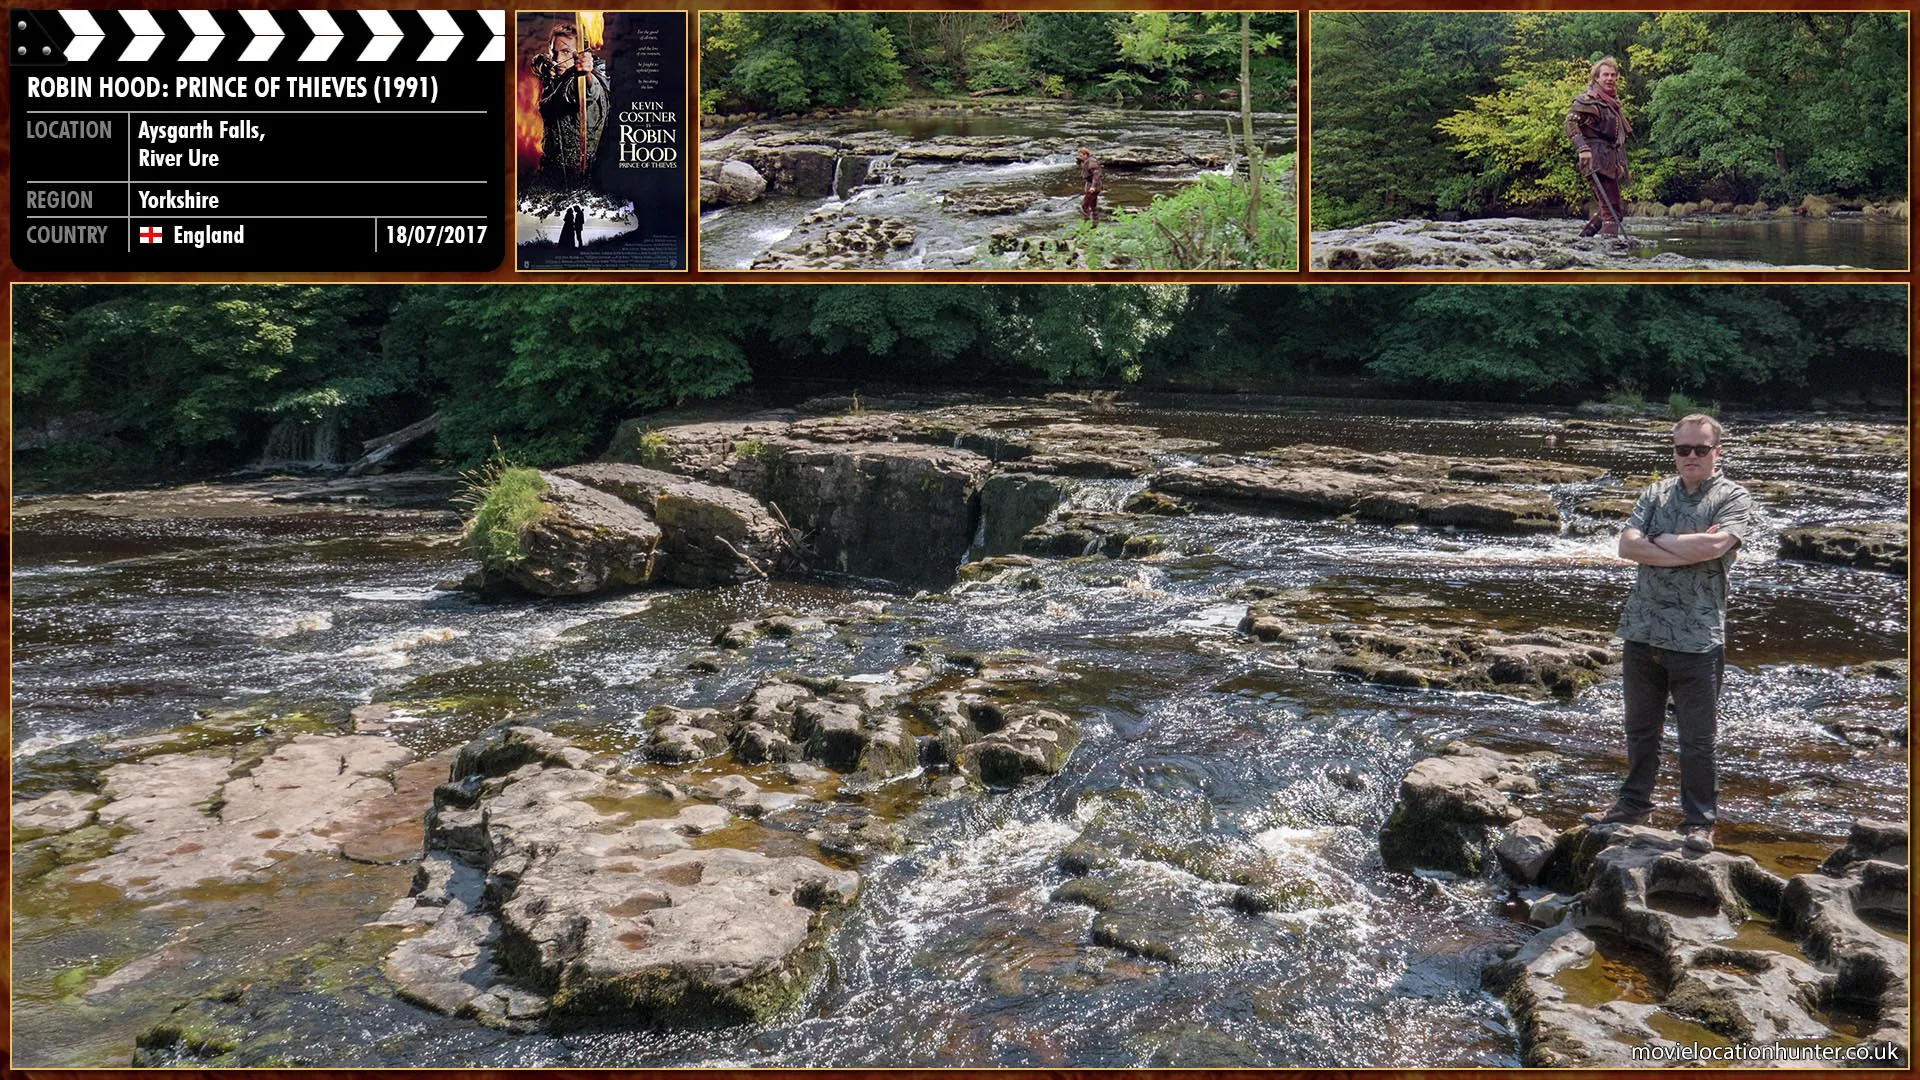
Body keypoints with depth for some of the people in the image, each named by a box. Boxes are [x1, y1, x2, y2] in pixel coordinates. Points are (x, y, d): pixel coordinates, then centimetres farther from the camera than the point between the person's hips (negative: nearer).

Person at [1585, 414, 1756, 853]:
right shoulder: (1655, 494, 11)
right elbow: (1628, 545, -4)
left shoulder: (1734, 498, -2)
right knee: (1640, 729, 16)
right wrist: (1689, 549, -13)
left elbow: (1715, 545, -21)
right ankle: (1635, 804, 31)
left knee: (1697, 738, 3)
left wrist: (1657, 541, -8)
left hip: (1697, 639, -4)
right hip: (1642, 631, 5)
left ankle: (1699, 821, 15)